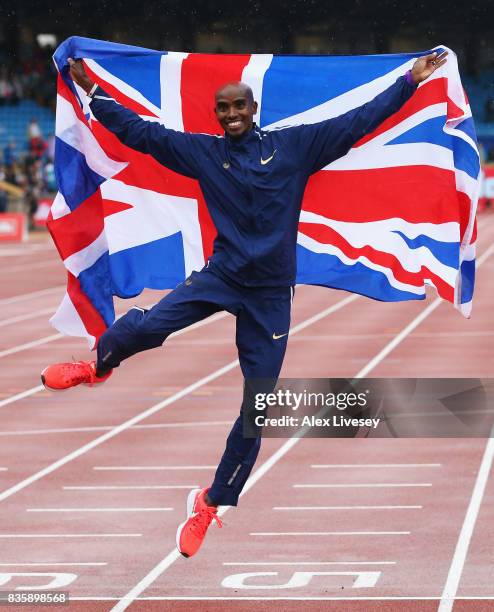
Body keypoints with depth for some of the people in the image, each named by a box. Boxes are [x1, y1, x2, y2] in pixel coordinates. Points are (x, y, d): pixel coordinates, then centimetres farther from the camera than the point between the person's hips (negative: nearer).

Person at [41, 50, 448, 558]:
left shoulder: (294, 145, 0)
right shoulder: (203, 152, 2)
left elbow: (359, 121, 1)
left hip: (271, 293, 0)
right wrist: (91, 90, -1)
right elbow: (139, 132, 4)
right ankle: (99, 365, 9)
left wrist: (411, 80, -1)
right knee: (147, 327, -27)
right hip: (221, 274, 0)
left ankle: (211, 503, 17)